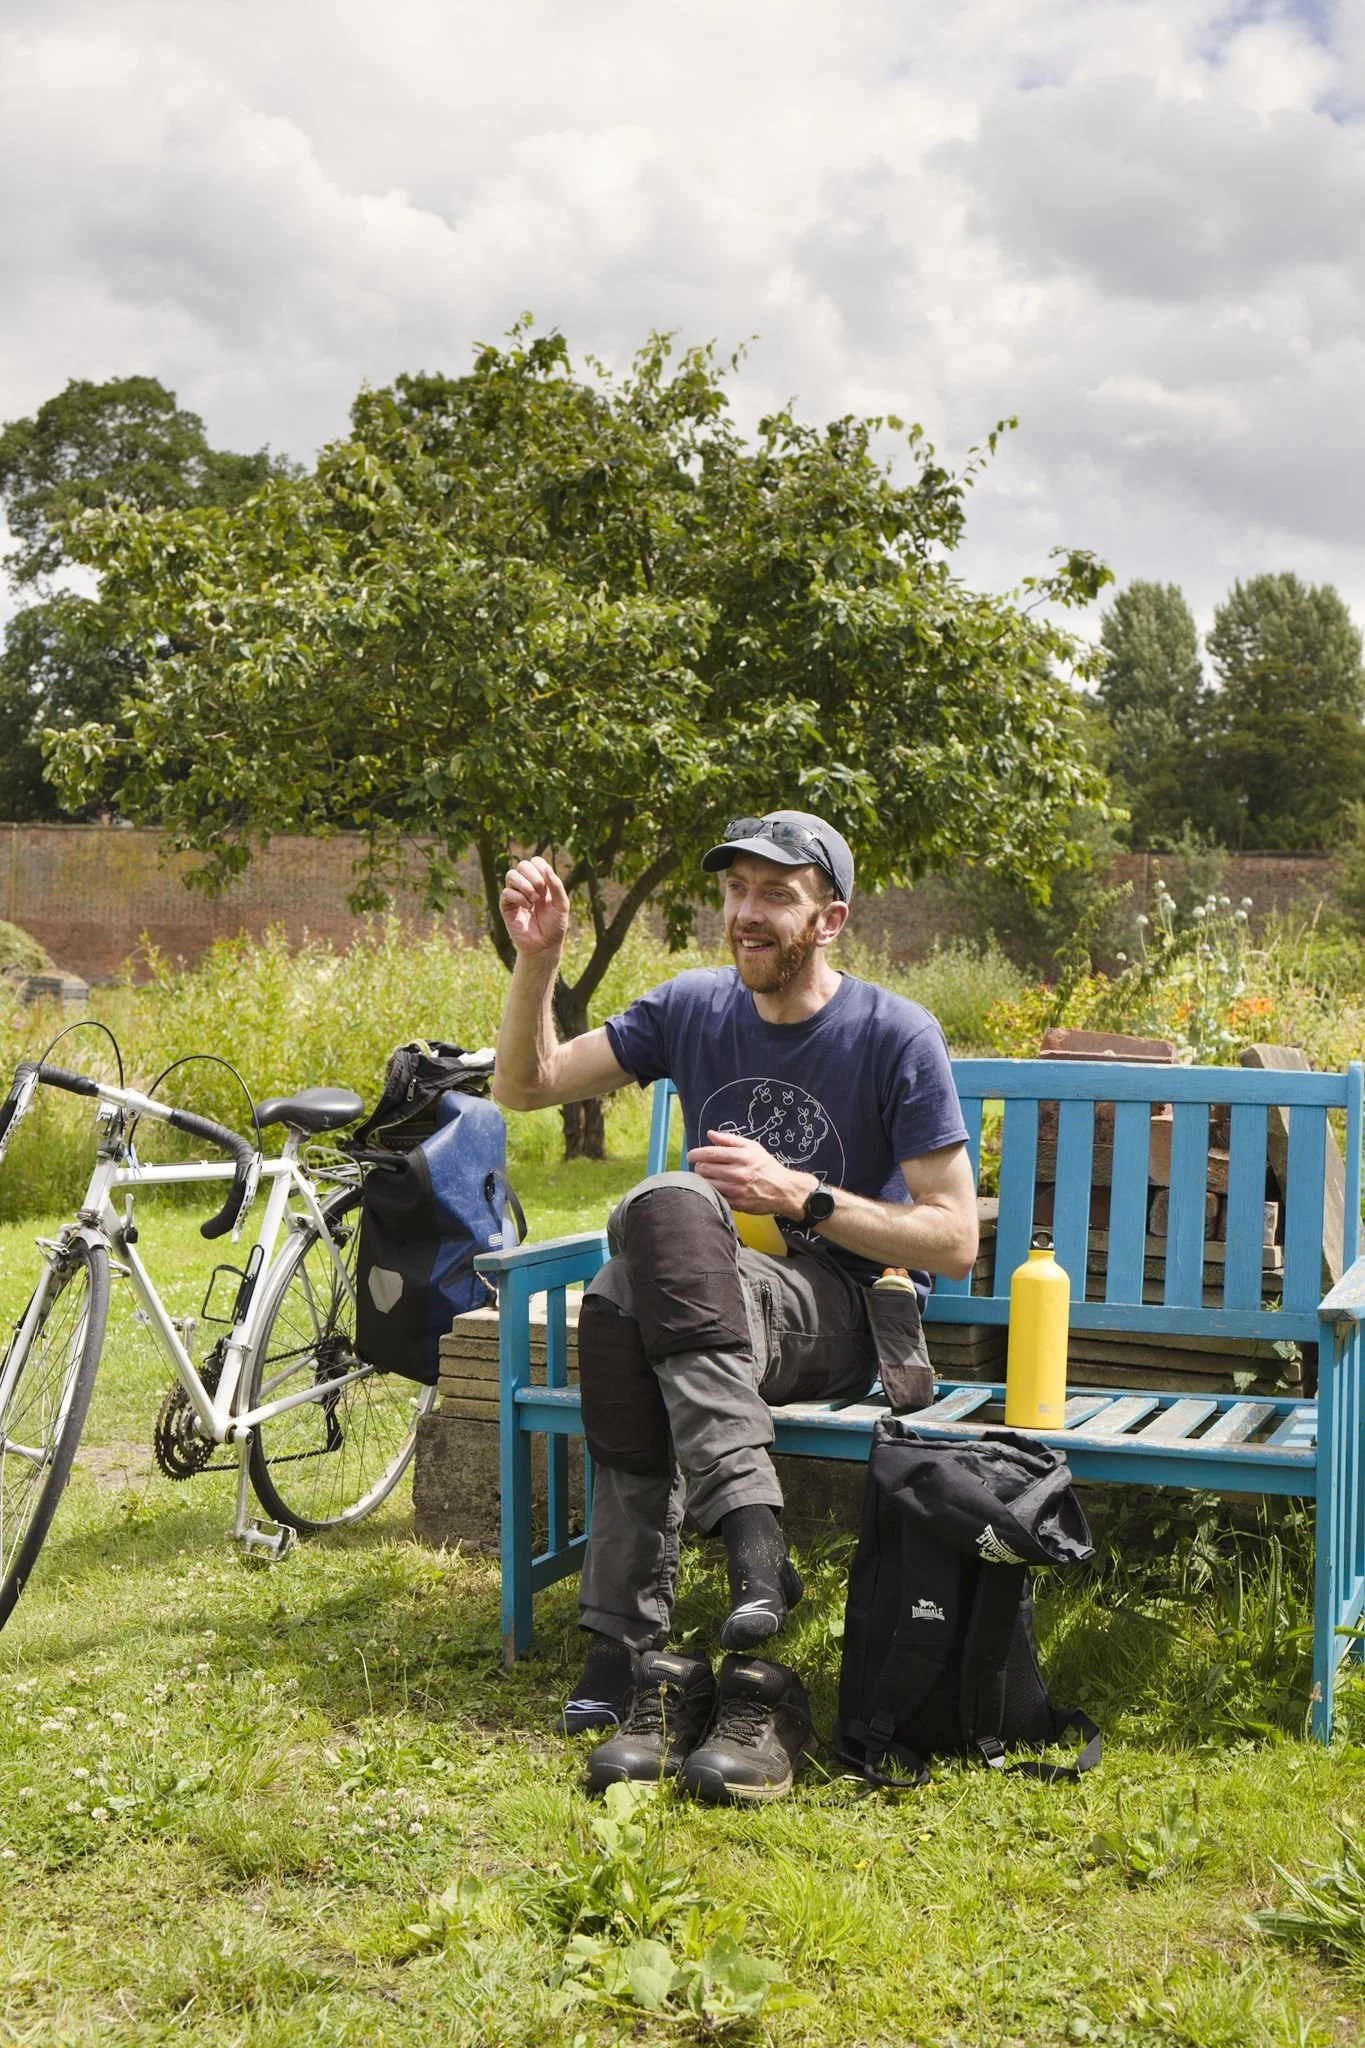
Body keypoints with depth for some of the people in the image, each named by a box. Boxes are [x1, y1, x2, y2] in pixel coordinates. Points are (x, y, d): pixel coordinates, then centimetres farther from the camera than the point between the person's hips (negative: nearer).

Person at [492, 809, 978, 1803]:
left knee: (664, 1206, -34)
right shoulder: (695, 1006, 8)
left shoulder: (897, 1036, -6)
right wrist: (539, 958, -4)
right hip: (712, 1303, 4)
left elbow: (954, 1240, -7)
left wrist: (798, 1195, -17)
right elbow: (525, 1085, 12)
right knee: (618, 1307, -33)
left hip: (846, 1315, -4)